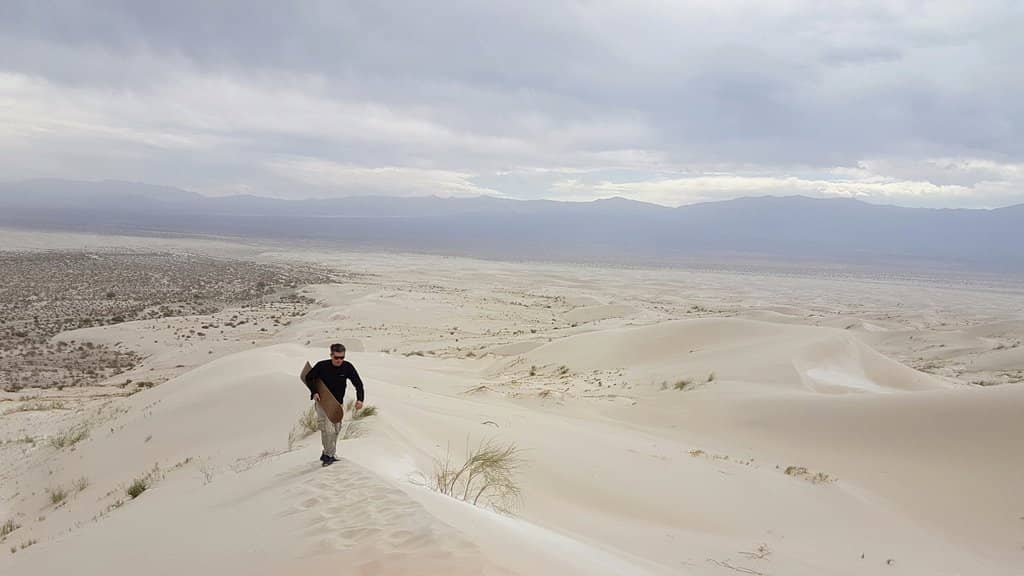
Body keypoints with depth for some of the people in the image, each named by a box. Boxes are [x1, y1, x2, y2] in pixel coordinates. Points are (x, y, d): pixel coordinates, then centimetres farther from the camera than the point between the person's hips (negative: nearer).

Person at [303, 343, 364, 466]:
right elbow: (309, 378, -2)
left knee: (336, 430, 12)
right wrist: (314, 392, -17)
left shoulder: (348, 367, -11)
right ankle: (329, 454, 0)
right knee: (328, 429, -16)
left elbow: (358, 383, -4)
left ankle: (327, 454, 30)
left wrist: (360, 399, -18)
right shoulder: (322, 366, -18)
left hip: (338, 403, 4)